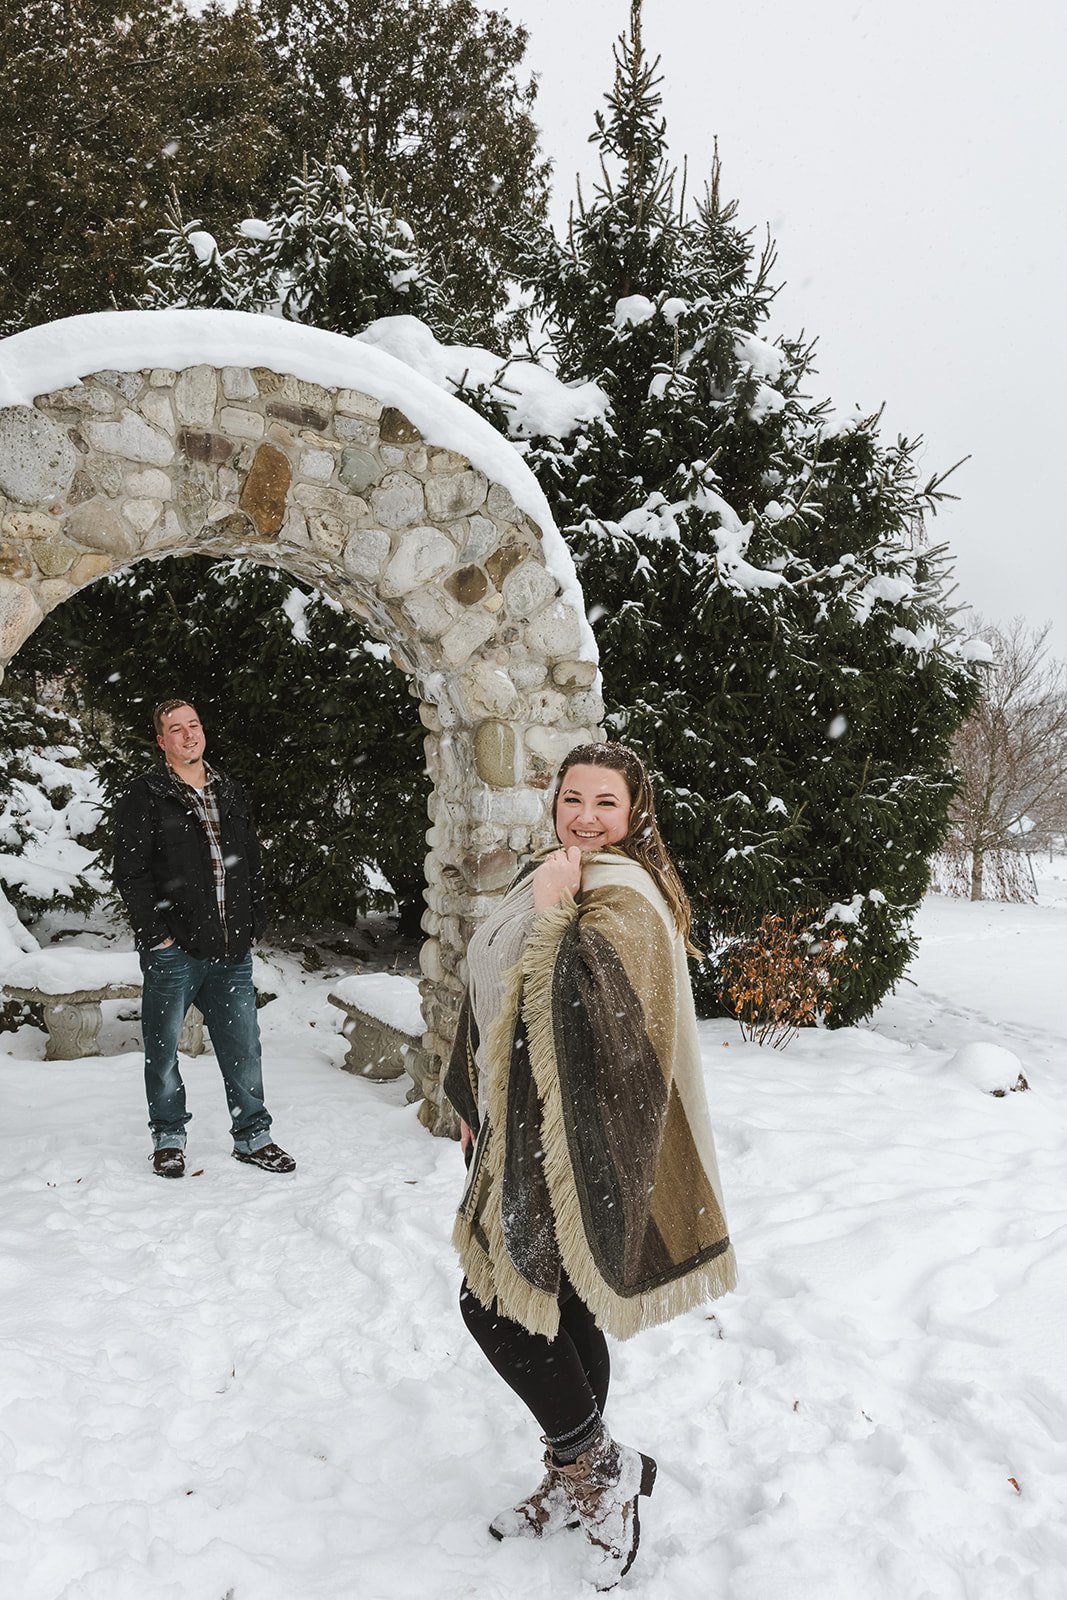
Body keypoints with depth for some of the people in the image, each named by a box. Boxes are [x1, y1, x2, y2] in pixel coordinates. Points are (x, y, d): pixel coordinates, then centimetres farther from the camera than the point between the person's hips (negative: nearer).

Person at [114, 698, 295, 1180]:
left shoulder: (230, 794, 15)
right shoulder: (144, 796, -2)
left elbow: (252, 864, 19)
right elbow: (130, 871, -6)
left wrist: (254, 925, 11)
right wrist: (154, 932, -11)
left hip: (232, 950, 4)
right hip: (173, 950, -4)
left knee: (243, 1047, 8)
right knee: (163, 1049, 6)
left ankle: (252, 1135, 20)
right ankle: (169, 1139, 22)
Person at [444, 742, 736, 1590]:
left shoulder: (624, 899, -17)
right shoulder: (555, 883, 11)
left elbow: (597, 1008, -34)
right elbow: (498, 1000, 18)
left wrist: (554, 915, -25)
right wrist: (476, 1105, 22)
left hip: (576, 1142, -9)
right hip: (531, 1133, 9)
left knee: (497, 1303, -2)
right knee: (558, 1309, 17)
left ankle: (601, 1466, 16)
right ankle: (580, 1482, 34)